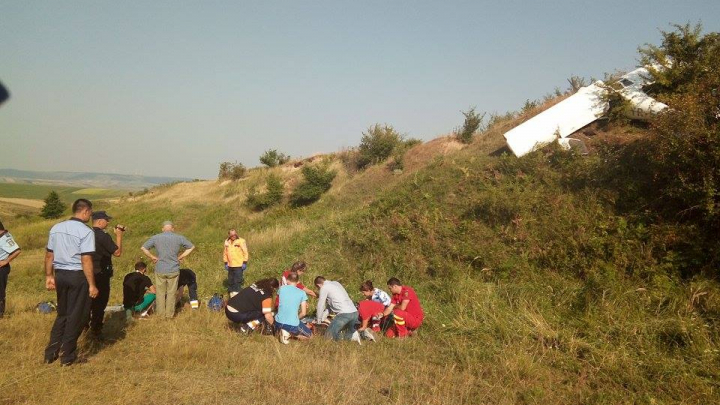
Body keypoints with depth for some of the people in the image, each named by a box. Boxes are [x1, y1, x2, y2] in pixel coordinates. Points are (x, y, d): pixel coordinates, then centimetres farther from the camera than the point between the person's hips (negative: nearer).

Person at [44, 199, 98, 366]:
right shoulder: (86, 231, -14)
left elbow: (49, 255, 11)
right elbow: (86, 260, -18)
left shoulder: (56, 228, 7)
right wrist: (92, 285, -15)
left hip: (60, 274, 7)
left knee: (62, 314, 21)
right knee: (76, 315, 6)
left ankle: (51, 353, 24)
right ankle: (67, 356, 13)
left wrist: (49, 276, 19)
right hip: (77, 276, -7)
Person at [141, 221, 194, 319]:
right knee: (171, 293, 10)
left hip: (160, 270, 0)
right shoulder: (179, 238, -1)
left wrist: (153, 258, 5)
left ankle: (160, 313, 20)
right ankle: (170, 314, 17)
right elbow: (191, 247, 5)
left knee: (160, 292, 13)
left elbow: (143, 248, 0)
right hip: (174, 270, 0)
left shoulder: (155, 237, -1)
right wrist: (180, 257, 7)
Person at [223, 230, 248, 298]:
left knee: (237, 281, -6)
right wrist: (226, 263, 11)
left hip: (239, 265, -5)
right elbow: (225, 252, 15)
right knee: (230, 281, 12)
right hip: (230, 265, 5)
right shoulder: (227, 242, 7)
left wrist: (245, 262, -10)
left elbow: (245, 252, -7)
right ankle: (231, 294, 23)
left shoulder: (241, 241, -7)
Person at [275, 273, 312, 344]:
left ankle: (280, 332, 6)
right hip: (293, 325, -3)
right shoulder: (302, 293, -3)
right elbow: (303, 313, -2)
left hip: (279, 322, 3)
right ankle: (290, 333, 0)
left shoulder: (282, 288, 2)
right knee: (310, 335, 22)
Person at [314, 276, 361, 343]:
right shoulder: (336, 283, 24)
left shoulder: (324, 287, 1)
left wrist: (319, 321, 18)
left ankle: (353, 336, -13)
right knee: (351, 332, 27)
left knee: (328, 335, 2)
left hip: (344, 314, -8)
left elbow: (321, 305, 5)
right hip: (355, 313, 8)